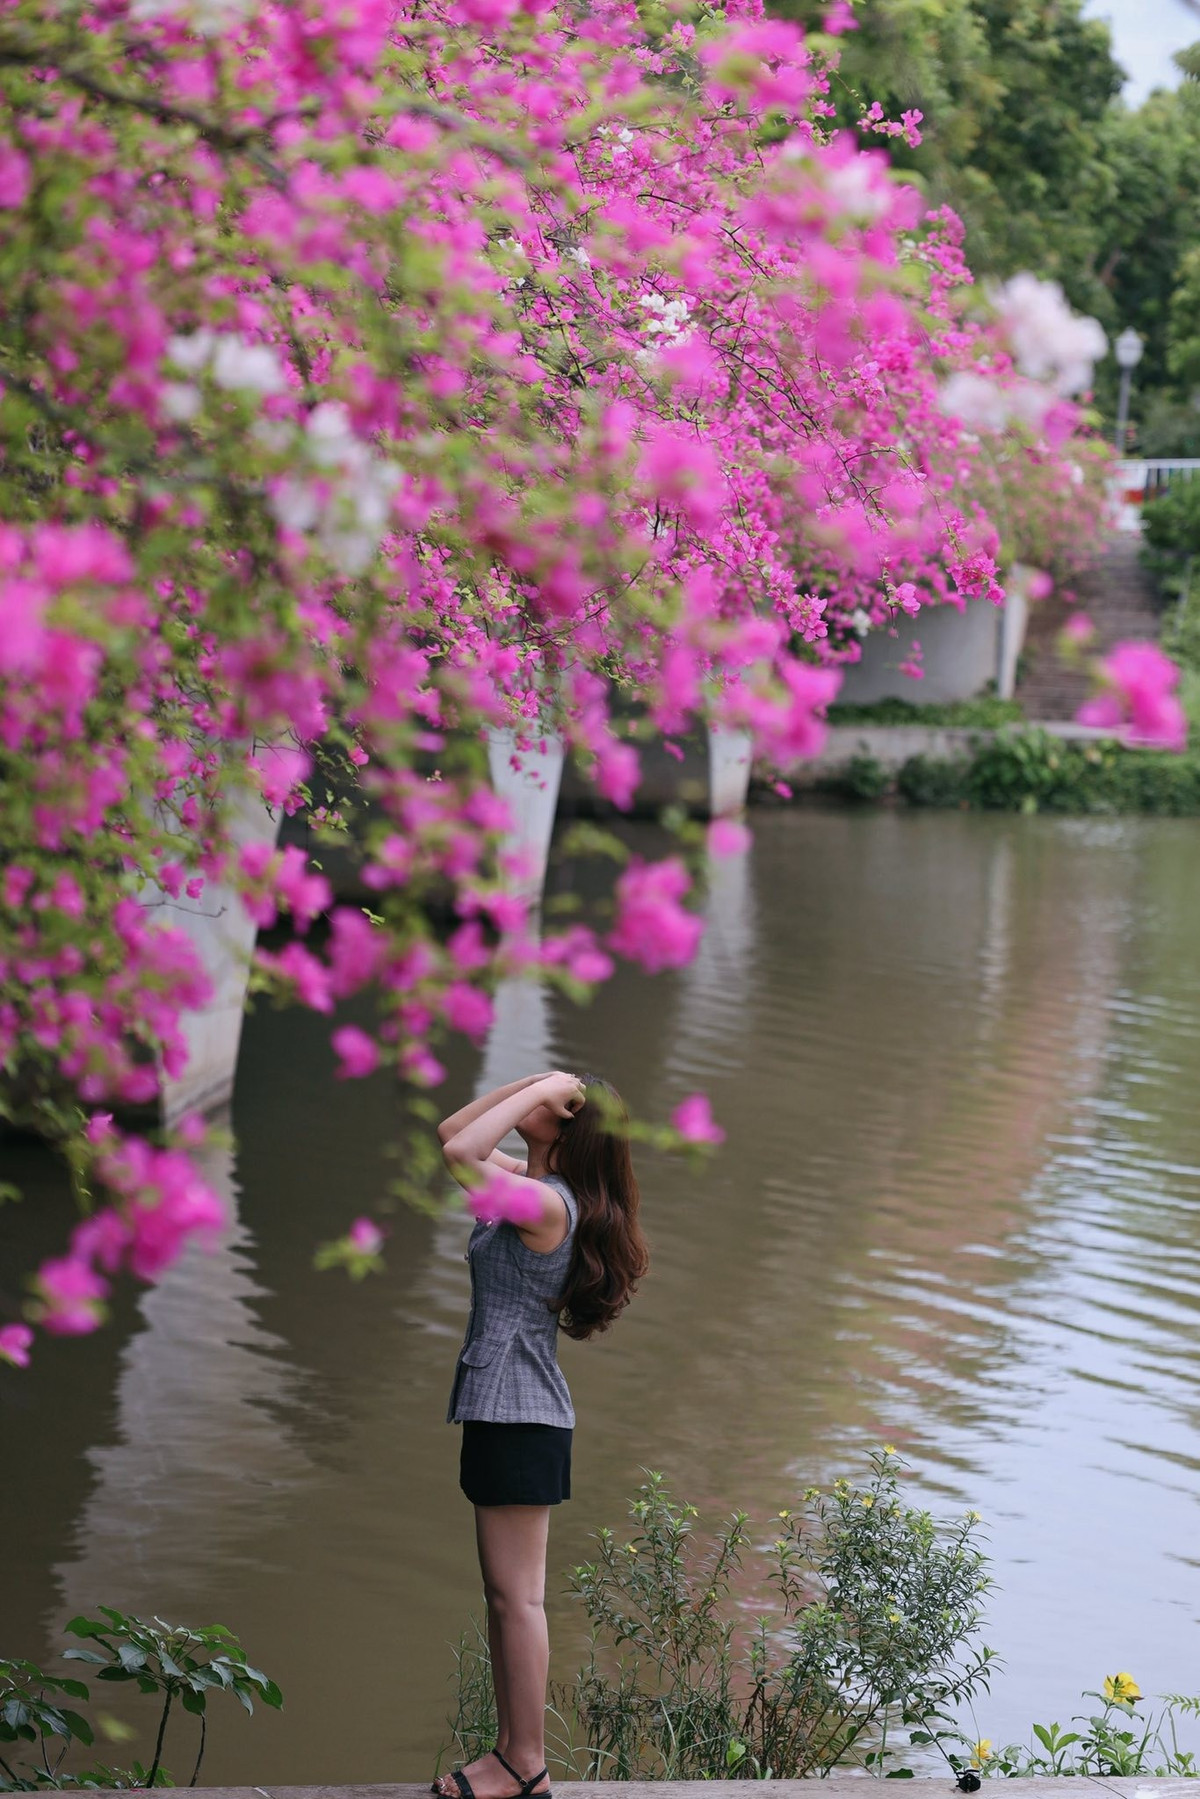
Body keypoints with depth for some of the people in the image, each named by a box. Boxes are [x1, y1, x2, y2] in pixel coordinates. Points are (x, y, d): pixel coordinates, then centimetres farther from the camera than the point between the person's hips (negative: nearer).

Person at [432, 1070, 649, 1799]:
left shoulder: (550, 1203, -16)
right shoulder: (532, 1185, 11)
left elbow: (460, 1153, -27)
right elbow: (454, 1134, 18)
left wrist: (540, 1090, -18)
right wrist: (533, 1080, 7)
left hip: (521, 1411, -10)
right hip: (503, 1407, 10)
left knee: (517, 1595, -5)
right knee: (504, 1594, 12)